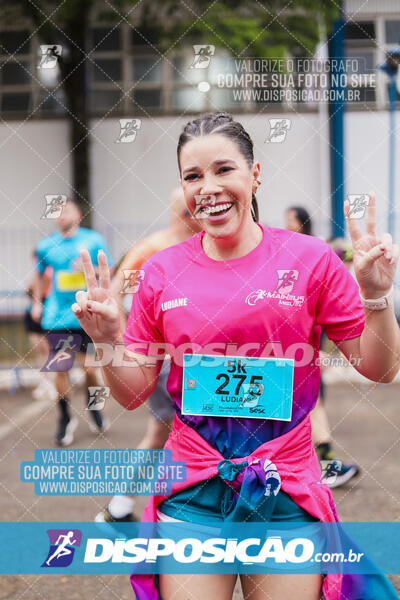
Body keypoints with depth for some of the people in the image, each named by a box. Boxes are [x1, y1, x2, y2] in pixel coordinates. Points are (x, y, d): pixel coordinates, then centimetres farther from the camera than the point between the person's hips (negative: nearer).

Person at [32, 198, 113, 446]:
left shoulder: (94, 240, 1)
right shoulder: (46, 246, 5)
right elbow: (40, 274, 21)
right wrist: (37, 302, 12)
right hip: (56, 317, 1)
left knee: (89, 367, 2)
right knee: (60, 368, -2)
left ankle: (94, 408, 29)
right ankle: (66, 419, 14)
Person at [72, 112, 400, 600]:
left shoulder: (310, 260, -3)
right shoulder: (162, 273, 2)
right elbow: (133, 394, 8)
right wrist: (107, 339, -9)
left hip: (288, 495, -1)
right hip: (192, 494, 1)